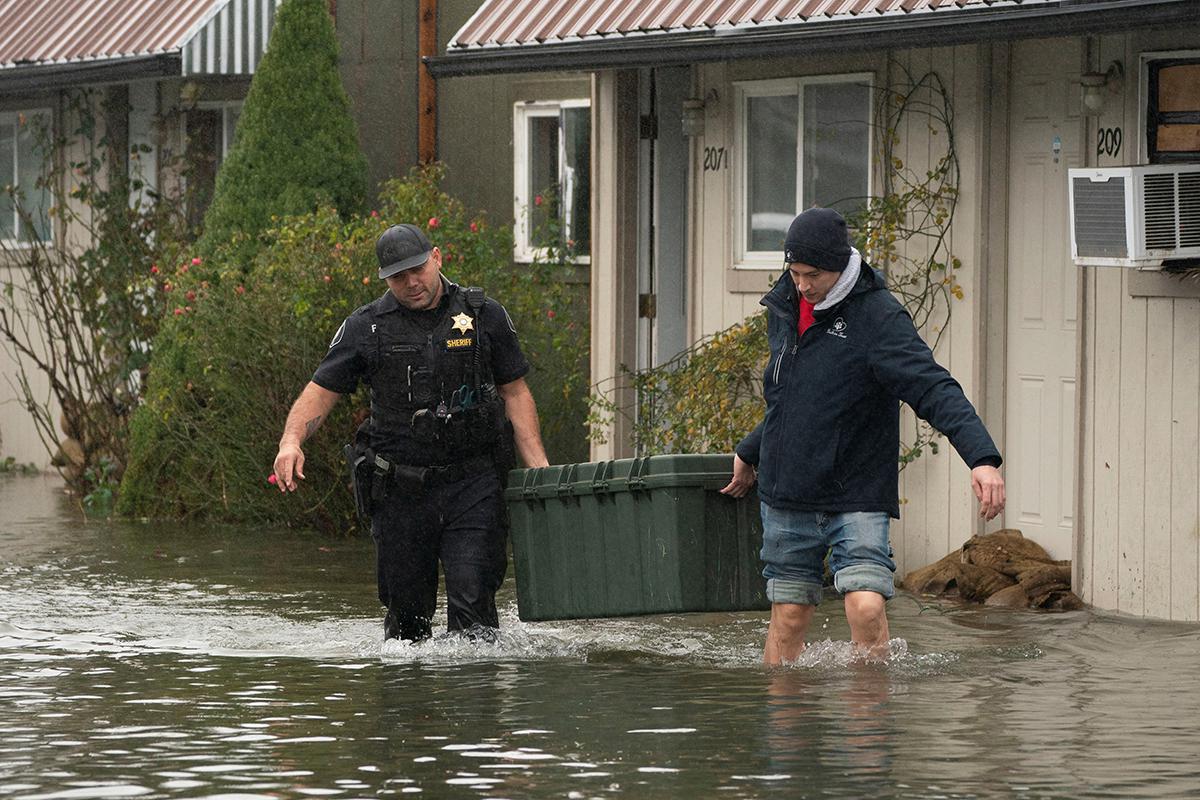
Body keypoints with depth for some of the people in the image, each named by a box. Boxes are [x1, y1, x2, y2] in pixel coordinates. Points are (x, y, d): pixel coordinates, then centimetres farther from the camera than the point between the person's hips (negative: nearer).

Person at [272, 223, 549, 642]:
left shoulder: (484, 316, 4)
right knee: (406, 607, 6)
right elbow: (320, 391, 2)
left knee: (472, 596, -14)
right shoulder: (365, 328, 3)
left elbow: (515, 393, 10)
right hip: (400, 491, 1)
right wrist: (291, 440, -18)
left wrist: (538, 466, 0)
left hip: (473, 481, -1)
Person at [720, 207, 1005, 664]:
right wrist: (750, 453, 35)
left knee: (866, 606, -20)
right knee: (788, 618, 6)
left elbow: (934, 390, -24)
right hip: (785, 497, 5)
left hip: (857, 494, -5)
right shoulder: (785, 308, 7)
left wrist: (982, 457, -37)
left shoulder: (878, 318, -13)